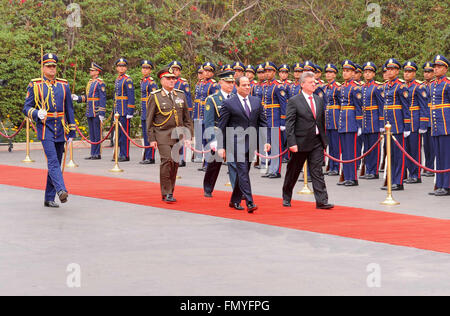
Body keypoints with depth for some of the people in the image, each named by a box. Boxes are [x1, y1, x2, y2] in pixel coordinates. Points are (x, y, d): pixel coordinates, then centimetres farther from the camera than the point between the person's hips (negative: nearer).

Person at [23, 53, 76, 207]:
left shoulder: (64, 85, 11)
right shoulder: (34, 85, 2)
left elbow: (69, 109, 14)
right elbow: (26, 108, 1)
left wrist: (72, 131, 11)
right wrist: (37, 114, -20)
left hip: (60, 130, 4)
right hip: (45, 128, -4)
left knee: (56, 163, 7)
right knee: (52, 161, -20)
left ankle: (49, 199, 14)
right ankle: (61, 190, -35)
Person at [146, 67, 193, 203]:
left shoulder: (181, 95, 11)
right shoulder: (155, 96, 0)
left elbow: (187, 118, 15)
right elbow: (149, 120, 1)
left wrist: (187, 136, 8)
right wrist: (152, 139, -4)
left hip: (178, 135, 4)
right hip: (163, 134, -4)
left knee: (175, 162, 4)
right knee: (167, 160, -16)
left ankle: (170, 191, 17)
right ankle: (166, 193, -10)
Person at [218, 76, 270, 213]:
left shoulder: (256, 101, 10)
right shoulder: (228, 103, -3)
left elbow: (262, 122, 13)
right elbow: (221, 127, -2)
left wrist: (266, 140, 3)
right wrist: (221, 146, -7)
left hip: (252, 143, 5)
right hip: (237, 142, -5)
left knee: (243, 172, 12)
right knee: (243, 171, -13)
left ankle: (235, 201, 25)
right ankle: (249, 203, -18)